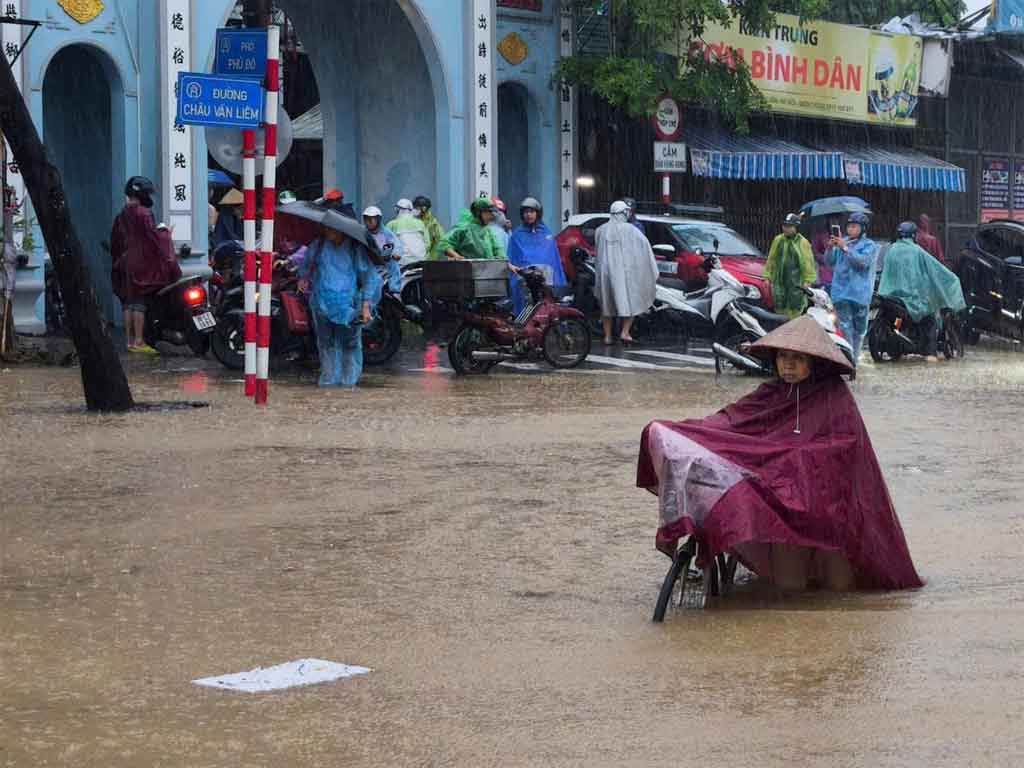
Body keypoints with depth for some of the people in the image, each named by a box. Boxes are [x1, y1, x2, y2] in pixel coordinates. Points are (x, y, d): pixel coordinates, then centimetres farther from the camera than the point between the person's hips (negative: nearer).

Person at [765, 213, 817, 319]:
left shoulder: (802, 243, -4)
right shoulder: (778, 240, 11)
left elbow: (808, 263, -5)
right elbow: (771, 260, 16)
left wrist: (808, 280, -11)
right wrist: (767, 276, 12)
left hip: (796, 283, -5)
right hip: (779, 282, 5)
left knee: (794, 310, -4)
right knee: (780, 310, 6)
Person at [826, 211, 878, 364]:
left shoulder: (869, 245, 1)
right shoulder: (842, 242, 14)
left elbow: (863, 261, -17)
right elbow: (831, 263, 13)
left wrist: (845, 248, -22)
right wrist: (831, 248, -6)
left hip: (859, 293, -2)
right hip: (841, 292, 2)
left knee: (859, 328, 7)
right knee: (845, 326, -8)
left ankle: (854, 357, 18)